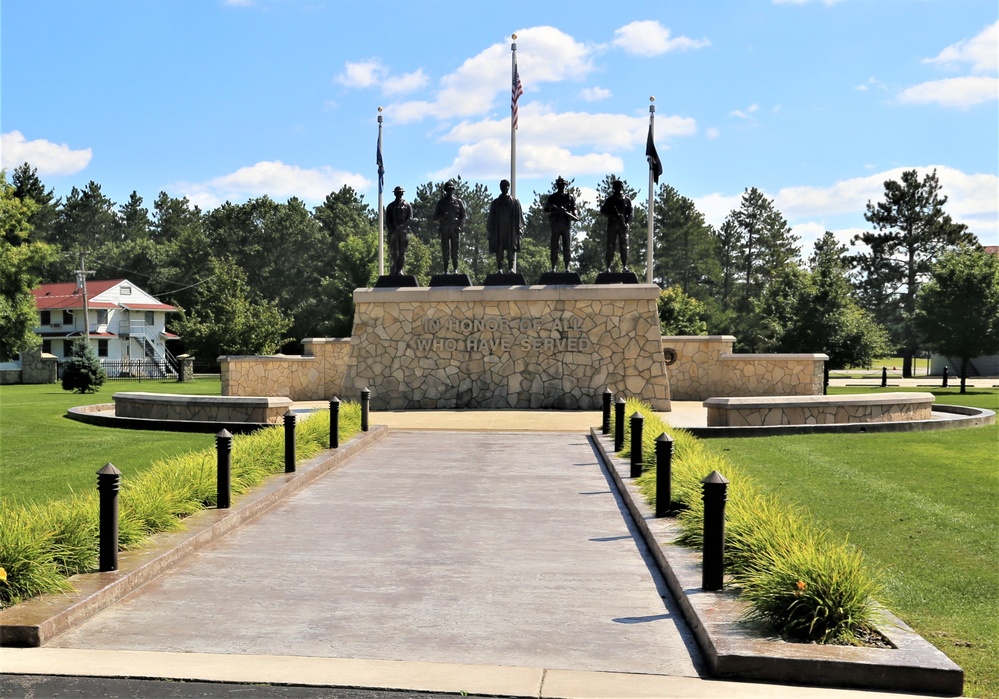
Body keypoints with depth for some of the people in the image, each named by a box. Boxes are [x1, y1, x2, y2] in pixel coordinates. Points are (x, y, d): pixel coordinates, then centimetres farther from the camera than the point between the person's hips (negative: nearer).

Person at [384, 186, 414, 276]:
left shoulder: (407, 205, 11)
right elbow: (387, 220, 9)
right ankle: (394, 270, -4)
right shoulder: (390, 206, 17)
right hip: (393, 231, 1)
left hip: (403, 231, -1)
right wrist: (391, 229, -9)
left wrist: (401, 226, -15)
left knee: (402, 252, -4)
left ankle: (400, 269, -1)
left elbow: (410, 218, 0)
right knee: (393, 251, -4)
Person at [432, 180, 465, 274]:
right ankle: (445, 271, 2)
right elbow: (435, 217, 10)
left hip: (455, 229, -1)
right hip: (444, 229, 1)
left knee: (455, 251, -4)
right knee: (445, 251, -1)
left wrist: (459, 226, -6)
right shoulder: (441, 202, 11)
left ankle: (455, 270, -1)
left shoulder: (458, 202, 10)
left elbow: (463, 216, 10)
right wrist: (442, 216, -11)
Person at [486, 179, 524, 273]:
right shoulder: (496, 203, 10)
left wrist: (518, 229, -5)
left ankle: (511, 268, -3)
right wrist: (491, 230, 3)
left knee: (511, 250, -5)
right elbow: (491, 218, 10)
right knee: (499, 249, -3)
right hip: (498, 230, 1)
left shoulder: (514, 202, 8)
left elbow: (518, 216, 5)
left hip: (511, 230, -1)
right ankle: (499, 268, -1)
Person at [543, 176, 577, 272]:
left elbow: (574, 209, 7)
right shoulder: (552, 197, 9)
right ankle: (553, 268, 3)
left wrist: (575, 216, -15)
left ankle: (567, 268, 3)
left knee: (566, 247, 0)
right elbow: (545, 209, 4)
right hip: (555, 224, 0)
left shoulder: (570, 197, 9)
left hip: (566, 224, 0)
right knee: (554, 247, 0)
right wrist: (556, 210, -12)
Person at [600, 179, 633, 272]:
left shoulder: (627, 200, 9)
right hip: (612, 225, 0)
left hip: (623, 225, 1)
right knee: (610, 246, -3)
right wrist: (611, 214, -9)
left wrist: (626, 222, -13)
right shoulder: (610, 199, 9)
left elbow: (630, 213, 4)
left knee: (624, 246, -2)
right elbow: (603, 210, 8)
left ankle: (624, 266, 0)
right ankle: (608, 267, -3)